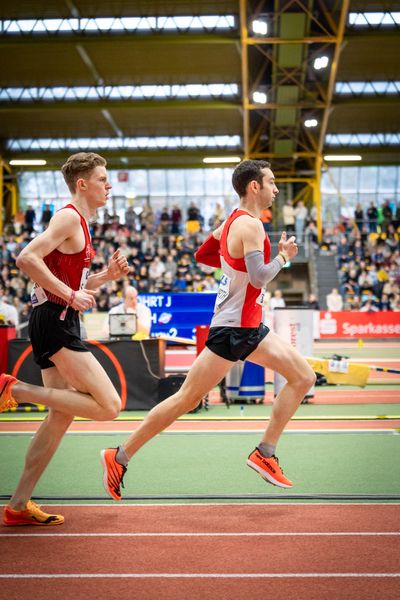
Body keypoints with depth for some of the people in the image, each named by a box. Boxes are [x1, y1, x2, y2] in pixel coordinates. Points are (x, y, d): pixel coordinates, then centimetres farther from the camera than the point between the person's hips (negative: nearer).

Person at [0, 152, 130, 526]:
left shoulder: (80, 223, 21)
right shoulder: (69, 217, -9)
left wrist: (106, 275, 11)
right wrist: (70, 295, -21)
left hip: (58, 324, 10)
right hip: (54, 322, -10)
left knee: (61, 416, 12)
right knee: (109, 406, -12)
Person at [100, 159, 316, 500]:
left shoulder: (234, 220, 12)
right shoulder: (250, 225, -17)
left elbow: (202, 255, 22)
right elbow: (259, 278, -27)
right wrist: (283, 256, -11)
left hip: (249, 328, 10)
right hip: (232, 330, -10)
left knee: (304, 377, 7)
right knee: (186, 400, -4)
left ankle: (265, 454, 9)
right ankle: (120, 457, 7)